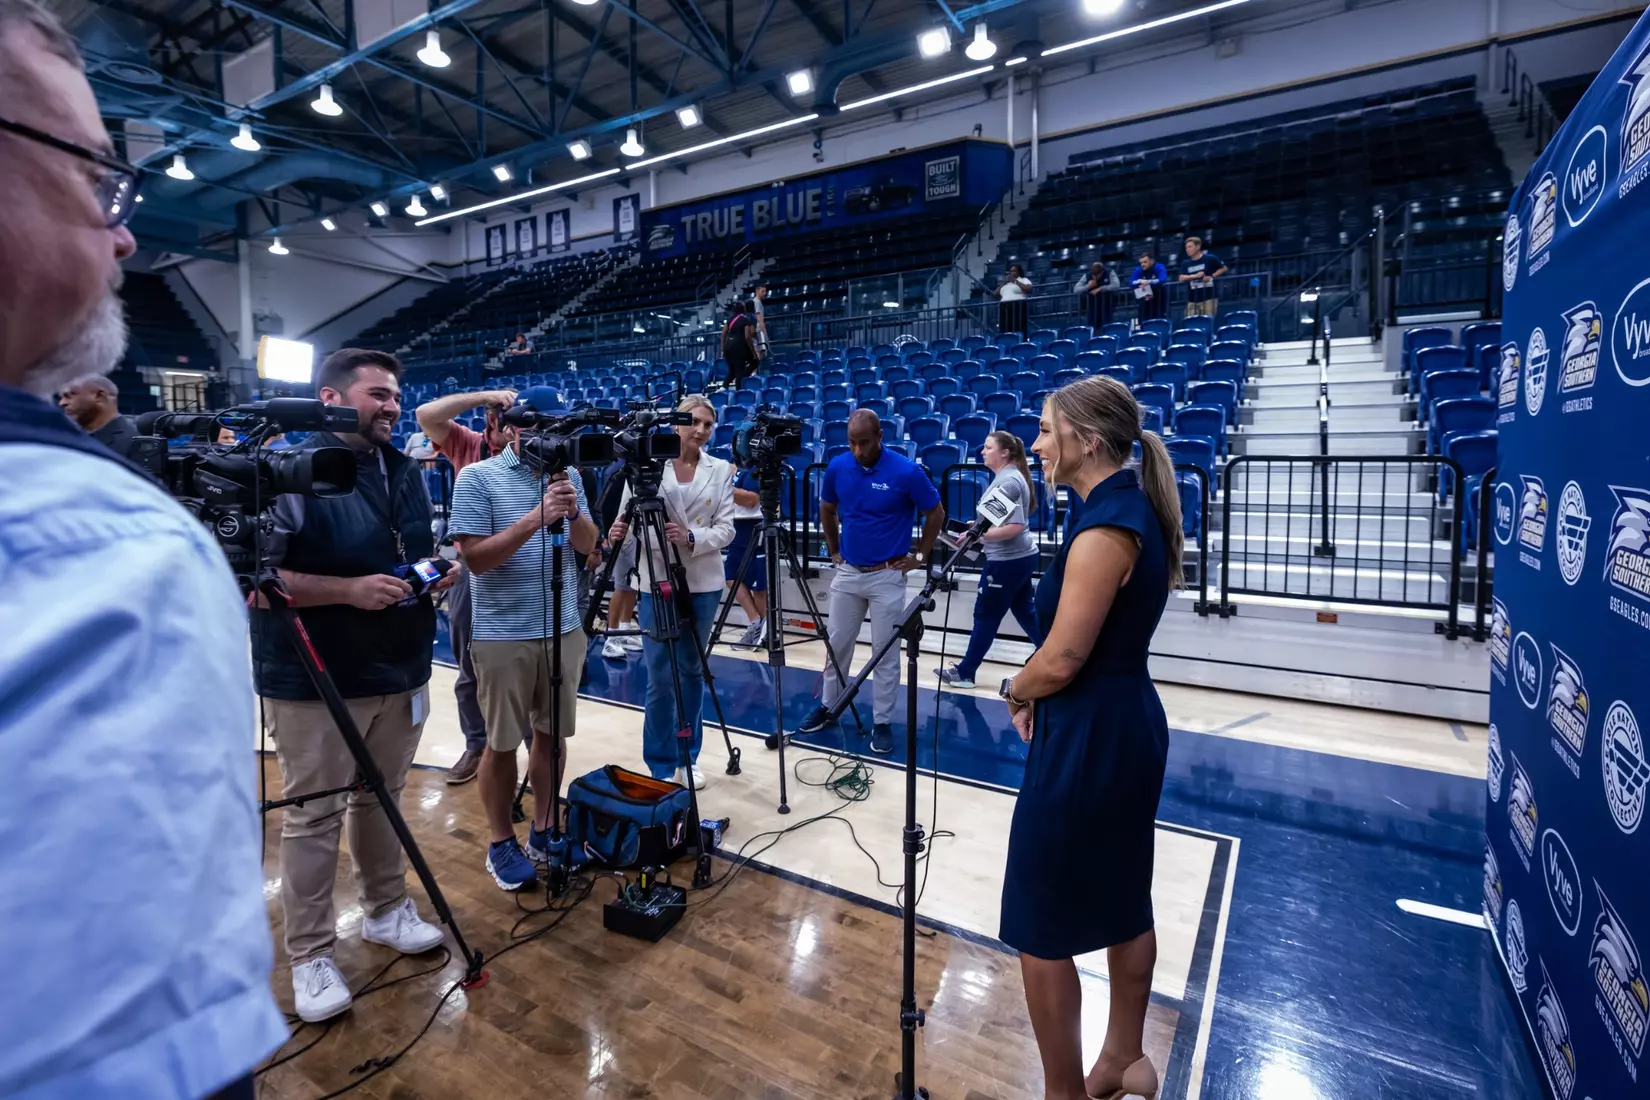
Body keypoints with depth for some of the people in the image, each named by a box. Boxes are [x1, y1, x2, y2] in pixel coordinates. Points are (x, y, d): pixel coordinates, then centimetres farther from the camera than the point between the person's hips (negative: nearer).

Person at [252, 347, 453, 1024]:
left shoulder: (405, 472, 9)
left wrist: (436, 572, -1)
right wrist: (349, 591, -26)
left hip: (399, 671, 7)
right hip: (315, 682, -6)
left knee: (382, 798, 20)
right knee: (313, 817, 6)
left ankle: (386, 910, 37)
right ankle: (311, 955, 21)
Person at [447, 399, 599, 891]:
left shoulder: (568, 475, 5)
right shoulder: (477, 478, -8)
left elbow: (587, 547, 3)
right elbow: (475, 558, -15)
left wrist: (574, 512, -17)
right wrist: (535, 519, -25)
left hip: (564, 628, 4)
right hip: (502, 635, -4)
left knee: (553, 735, 13)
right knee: (502, 743, 8)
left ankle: (542, 831, 29)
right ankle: (501, 843, 25)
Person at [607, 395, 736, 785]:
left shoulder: (721, 470, 3)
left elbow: (725, 529, -3)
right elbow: (629, 516, -5)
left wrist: (691, 538, -21)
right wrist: (620, 532, -27)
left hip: (704, 584, 2)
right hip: (657, 582, -2)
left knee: (692, 671, 14)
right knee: (660, 677, 1)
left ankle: (687, 757, 29)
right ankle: (661, 766, 16)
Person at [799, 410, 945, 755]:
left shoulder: (906, 471, -16)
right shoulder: (837, 467, -3)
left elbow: (936, 513, -3)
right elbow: (827, 510, 15)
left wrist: (919, 555, -3)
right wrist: (833, 550, 12)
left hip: (888, 576, -4)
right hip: (847, 573, 4)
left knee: (885, 652, 4)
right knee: (837, 644, 13)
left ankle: (883, 722, 17)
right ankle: (827, 706, 30)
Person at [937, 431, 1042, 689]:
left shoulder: (1007, 481, -19)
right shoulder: (1009, 476, 12)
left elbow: (1015, 526, -25)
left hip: (1007, 560, -10)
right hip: (1021, 556, 10)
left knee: (985, 616, 1)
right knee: (1024, 612, 17)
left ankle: (964, 672, 13)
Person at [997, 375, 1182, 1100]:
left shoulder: (1104, 525, -23)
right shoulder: (1136, 509, 7)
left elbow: (1060, 661, -23)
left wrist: (1015, 692, -2)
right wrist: (1037, 693, 2)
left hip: (1088, 739, -10)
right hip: (1128, 725, 10)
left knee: (1039, 929, 7)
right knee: (1123, 904, 24)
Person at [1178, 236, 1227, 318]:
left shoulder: (1210, 259, 1)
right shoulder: (1186, 264, 10)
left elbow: (1223, 268, 8)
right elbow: (1182, 278, -1)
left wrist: (1211, 276, -5)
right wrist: (1196, 276, -13)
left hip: (1208, 298, -3)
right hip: (1192, 300, 3)